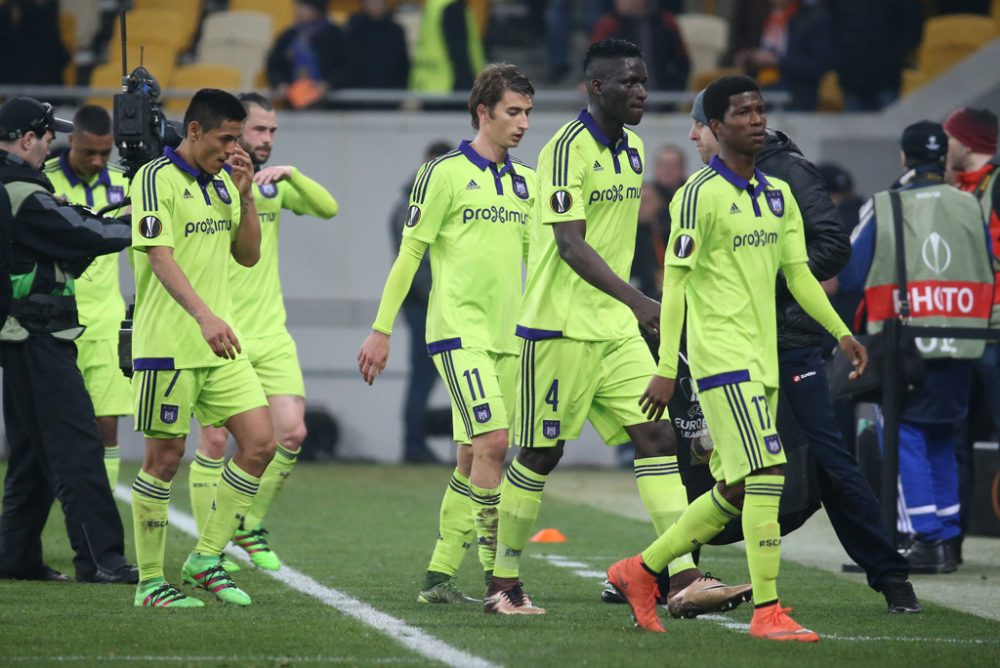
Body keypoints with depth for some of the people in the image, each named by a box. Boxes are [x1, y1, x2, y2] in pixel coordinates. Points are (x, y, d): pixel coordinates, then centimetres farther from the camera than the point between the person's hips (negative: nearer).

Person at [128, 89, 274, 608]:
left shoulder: (222, 181, 13)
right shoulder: (156, 179, -11)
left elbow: (248, 255, 18)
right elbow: (160, 256, -23)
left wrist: (245, 197, 2)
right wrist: (203, 315, -35)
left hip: (221, 345, 7)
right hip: (168, 345, -7)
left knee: (260, 442, 0)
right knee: (165, 457, -2)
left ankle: (206, 558, 11)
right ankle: (149, 581, 8)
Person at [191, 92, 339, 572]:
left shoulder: (274, 184, 10)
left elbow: (328, 209, -4)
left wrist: (291, 174, -16)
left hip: (271, 335, 5)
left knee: (292, 432, -4)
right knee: (214, 442, -3)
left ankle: (250, 526, 15)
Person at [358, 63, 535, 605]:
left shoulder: (524, 181, 14)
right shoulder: (444, 173, -5)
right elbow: (409, 254, -4)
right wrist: (381, 330, -5)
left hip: (507, 336, 7)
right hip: (458, 331, -7)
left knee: (473, 457, 7)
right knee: (491, 440, -19)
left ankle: (439, 576, 14)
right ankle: (498, 574, -17)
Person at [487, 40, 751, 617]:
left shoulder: (632, 149, 11)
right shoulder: (568, 149, -15)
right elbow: (569, 244, -23)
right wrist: (636, 299, -32)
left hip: (616, 329, 8)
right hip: (561, 326, -8)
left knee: (657, 437, -4)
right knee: (541, 454, 1)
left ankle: (685, 579, -10)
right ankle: (504, 585, 14)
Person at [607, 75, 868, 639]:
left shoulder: (779, 195, 14)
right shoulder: (701, 194, -10)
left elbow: (797, 273, 17)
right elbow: (675, 281, -11)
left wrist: (841, 332, 5)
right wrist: (666, 369, -15)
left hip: (763, 360, 8)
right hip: (722, 356, -8)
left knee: (736, 491, 11)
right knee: (768, 473, -16)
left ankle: (641, 571, 25)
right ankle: (767, 610, -13)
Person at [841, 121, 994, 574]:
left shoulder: (882, 209, -4)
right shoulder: (970, 207, 4)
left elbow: (850, 276, -1)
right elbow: (989, 271, 11)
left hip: (904, 345, -3)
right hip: (961, 348, 3)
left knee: (905, 437, 1)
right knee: (941, 440, 15)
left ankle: (926, 540, -9)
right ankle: (948, 540, 14)